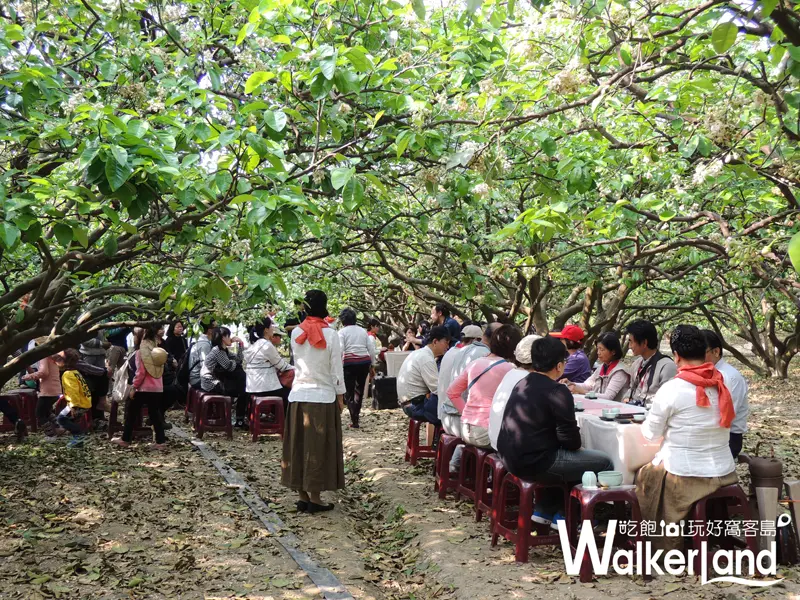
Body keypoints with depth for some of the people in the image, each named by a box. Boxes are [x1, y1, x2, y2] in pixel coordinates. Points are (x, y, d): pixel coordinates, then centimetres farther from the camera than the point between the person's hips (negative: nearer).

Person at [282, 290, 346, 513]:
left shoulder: (296, 333, 1)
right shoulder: (330, 334, -9)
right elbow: (337, 368, -6)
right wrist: (340, 395, 3)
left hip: (298, 395, 4)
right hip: (323, 396, -3)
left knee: (298, 445, 10)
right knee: (318, 448, 3)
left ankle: (302, 496, 15)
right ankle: (315, 498, 6)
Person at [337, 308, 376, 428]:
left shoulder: (342, 332, -1)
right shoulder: (362, 330, 13)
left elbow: (340, 350, -13)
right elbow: (371, 348, 10)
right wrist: (373, 363, 17)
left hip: (349, 363, -4)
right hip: (364, 362, 4)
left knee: (349, 392, 3)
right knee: (359, 390, 17)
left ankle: (354, 420, -7)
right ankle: (356, 415, 26)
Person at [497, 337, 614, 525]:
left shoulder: (522, 384, 11)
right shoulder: (557, 392, -14)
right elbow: (571, 441, -14)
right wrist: (575, 444, 8)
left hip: (510, 457, 9)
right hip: (533, 462, -9)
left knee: (566, 455, 31)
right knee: (604, 463, 1)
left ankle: (544, 509, 27)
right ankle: (564, 514, 13)